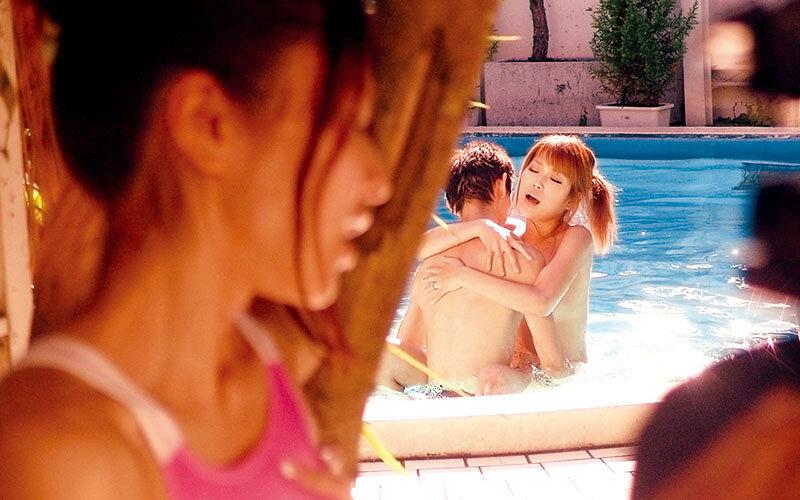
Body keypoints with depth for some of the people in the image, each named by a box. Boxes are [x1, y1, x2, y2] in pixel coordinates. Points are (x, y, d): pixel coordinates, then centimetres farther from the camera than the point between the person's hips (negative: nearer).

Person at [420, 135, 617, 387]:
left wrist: (463, 276, -26)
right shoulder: (505, 233, 1)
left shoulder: (577, 238, -13)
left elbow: (540, 303, -31)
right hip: (509, 367, 5)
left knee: (496, 378, -35)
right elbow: (421, 247, -8)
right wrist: (480, 227, -24)